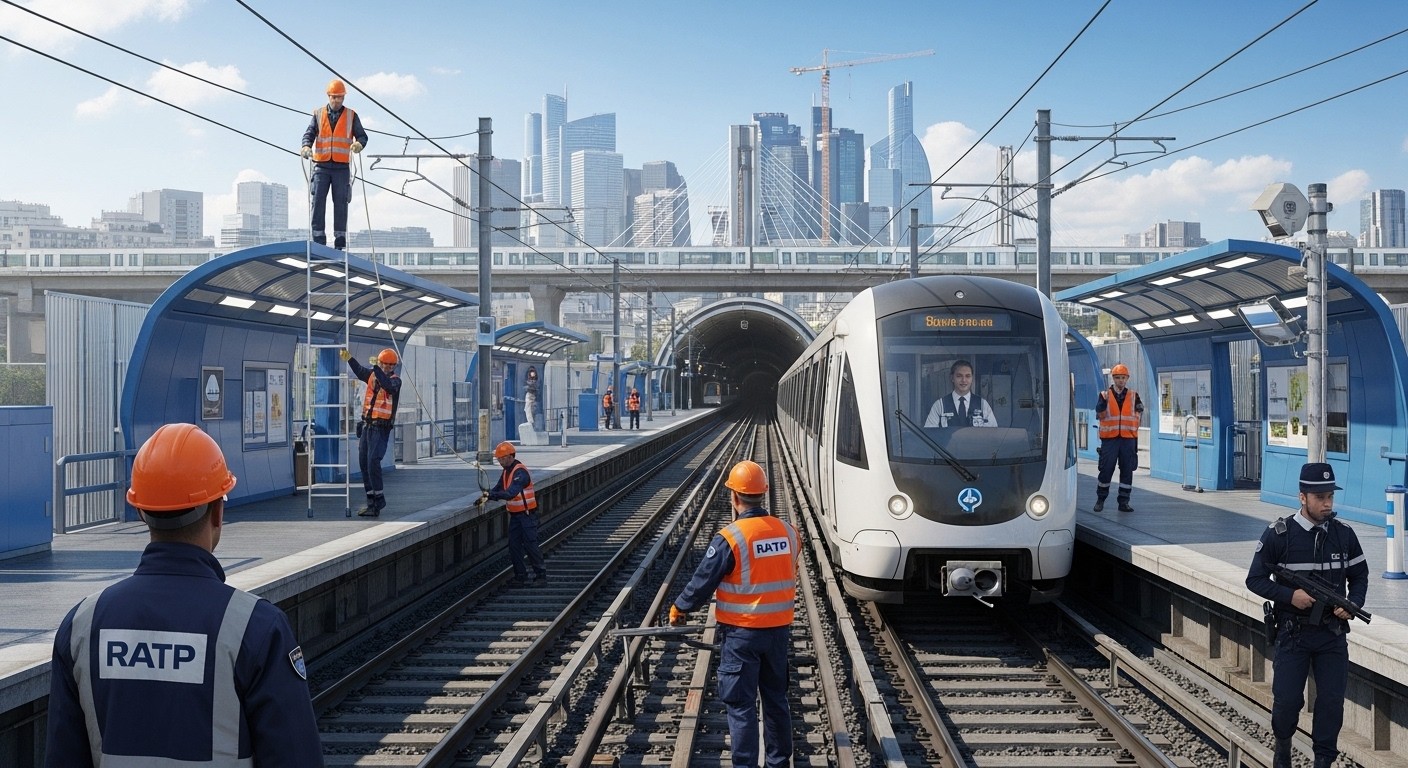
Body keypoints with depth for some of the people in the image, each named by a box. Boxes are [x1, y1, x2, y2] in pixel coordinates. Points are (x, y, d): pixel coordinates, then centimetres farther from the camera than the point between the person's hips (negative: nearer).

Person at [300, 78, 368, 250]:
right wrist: (306, 146, -18)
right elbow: (309, 133, 4)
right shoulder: (318, 114, 11)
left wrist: (359, 143, -22)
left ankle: (340, 240, 4)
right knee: (318, 201, -6)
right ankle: (318, 239, -2)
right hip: (321, 166, 1)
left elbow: (362, 135, 2)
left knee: (340, 203, -1)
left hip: (341, 167, -1)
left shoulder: (351, 116, 9)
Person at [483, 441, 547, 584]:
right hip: (515, 514, 9)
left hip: (527, 514, -9)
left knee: (530, 544, -5)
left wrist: (491, 494, -38)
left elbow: (511, 493, -33)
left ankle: (540, 573, 5)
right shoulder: (507, 471, 9)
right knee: (514, 545, 7)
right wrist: (486, 497, -4)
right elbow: (498, 488, 13)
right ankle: (520, 575, 15)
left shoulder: (520, 472, -22)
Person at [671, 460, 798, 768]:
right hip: (779, 629, 5)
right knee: (776, 699, 18)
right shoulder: (788, 533, -2)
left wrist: (679, 609, 7)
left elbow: (702, 582, -10)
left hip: (742, 633, -5)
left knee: (741, 704, 4)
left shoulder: (729, 538, -18)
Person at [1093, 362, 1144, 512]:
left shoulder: (1133, 396, 9)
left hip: (1128, 438, 2)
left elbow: (1138, 413, 11)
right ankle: (1100, 499, 13)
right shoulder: (1105, 395, 3)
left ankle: (1123, 501, 12)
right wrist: (1103, 402, -24)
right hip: (1109, 438, -2)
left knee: (1127, 470, 4)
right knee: (1106, 469, -1)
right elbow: (1100, 414, -8)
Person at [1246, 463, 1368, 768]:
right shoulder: (1278, 535, -9)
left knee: (1332, 702, 2)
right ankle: (1283, 743, 29)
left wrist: (1353, 604, -6)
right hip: (1293, 634, -2)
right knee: (1287, 700, 0)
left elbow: (1359, 576, 13)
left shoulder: (1344, 534, 1)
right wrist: (1290, 595, -18)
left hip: (1333, 633, 3)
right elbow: (1255, 579, -4)